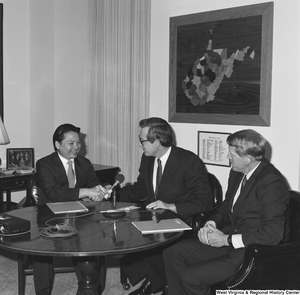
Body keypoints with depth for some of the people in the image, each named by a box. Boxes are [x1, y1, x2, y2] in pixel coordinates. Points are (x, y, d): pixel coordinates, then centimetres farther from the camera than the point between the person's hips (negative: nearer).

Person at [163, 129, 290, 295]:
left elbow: (272, 234, -26)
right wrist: (211, 224, -3)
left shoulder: (271, 182, -22)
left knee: (191, 277, -20)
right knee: (172, 253, 1)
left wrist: (227, 239, -22)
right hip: (230, 240, 9)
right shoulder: (237, 173, 5)